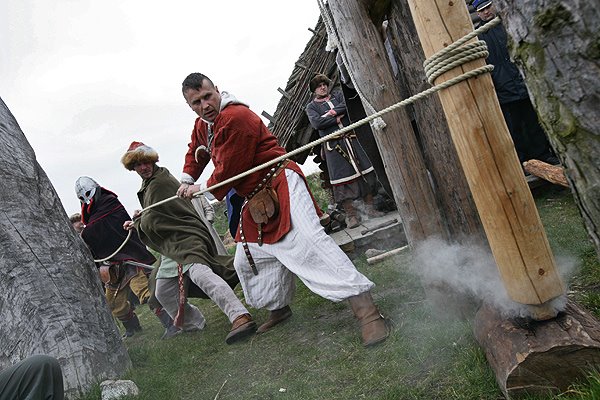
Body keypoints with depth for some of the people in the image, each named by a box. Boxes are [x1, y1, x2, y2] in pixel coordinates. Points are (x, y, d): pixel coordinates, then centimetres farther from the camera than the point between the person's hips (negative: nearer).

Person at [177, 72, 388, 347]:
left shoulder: (236, 117, -20)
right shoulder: (202, 125, 12)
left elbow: (228, 172, -18)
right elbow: (195, 151, 34)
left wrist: (202, 190, 1)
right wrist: (187, 180, 16)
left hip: (281, 187, -10)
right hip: (256, 201, 11)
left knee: (307, 240, -28)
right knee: (247, 260, 16)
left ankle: (366, 310, -27)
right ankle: (279, 309, 35)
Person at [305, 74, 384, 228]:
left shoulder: (338, 95, 19)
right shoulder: (311, 107, 9)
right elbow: (316, 123, -10)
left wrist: (332, 112, -10)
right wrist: (337, 118, -10)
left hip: (351, 139, 3)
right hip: (333, 145, -3)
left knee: (365, 172, 2)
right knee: (342, 178, -6)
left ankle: (370, 208, 12)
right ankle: (351, 214, 1)